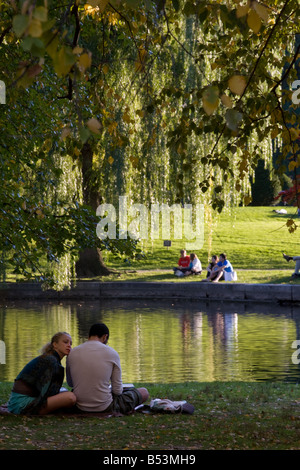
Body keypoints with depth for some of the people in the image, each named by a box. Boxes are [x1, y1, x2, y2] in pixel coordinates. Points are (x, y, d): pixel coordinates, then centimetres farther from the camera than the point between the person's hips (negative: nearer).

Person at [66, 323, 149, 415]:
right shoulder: (112, 353, -11)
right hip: (104, 407, -5)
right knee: (144, 392, 16)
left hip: (80, 407, 5)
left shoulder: (72, 353, -3)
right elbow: (117, 390, -8)